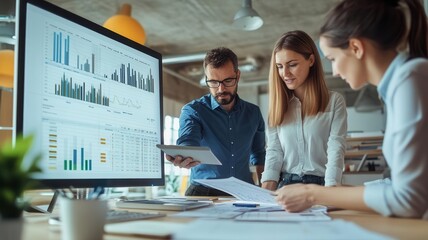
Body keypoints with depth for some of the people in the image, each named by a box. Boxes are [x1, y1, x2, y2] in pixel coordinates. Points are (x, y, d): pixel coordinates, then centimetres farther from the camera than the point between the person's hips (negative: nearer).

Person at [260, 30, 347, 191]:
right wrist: (264, 195, -9)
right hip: (285, 185, 2)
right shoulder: (279, 105, 12)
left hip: (321, 185, -2)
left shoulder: (334, 101, 3)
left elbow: (336, 151, -6)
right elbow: (274, 152, 5)